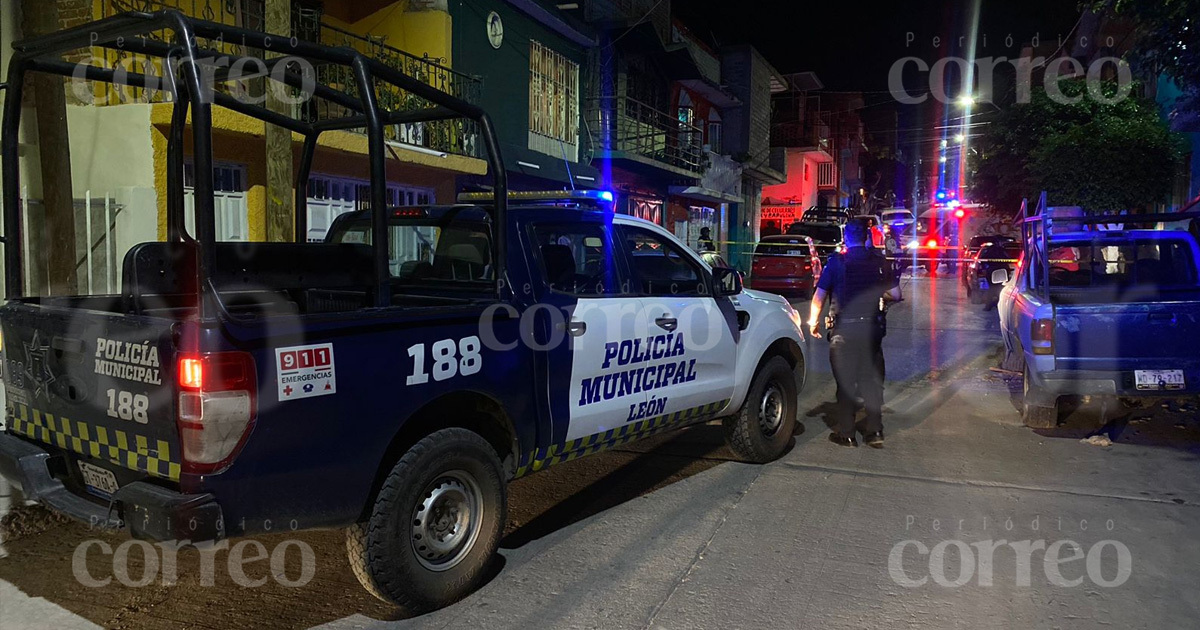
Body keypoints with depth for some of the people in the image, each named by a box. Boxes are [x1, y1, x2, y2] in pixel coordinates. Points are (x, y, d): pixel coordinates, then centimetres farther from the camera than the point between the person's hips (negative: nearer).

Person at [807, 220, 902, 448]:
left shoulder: (836, 261, -5)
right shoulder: (879, 261, 3)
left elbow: (819, 297, -5)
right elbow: (896, 295, 4)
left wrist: (813, 322, 9)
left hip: (844, 329, -2)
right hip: (872, 327, 3)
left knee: (845, 381, 6)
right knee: (872, 380, 13)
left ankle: (845, 433, 10)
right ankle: (875, 432, 17)